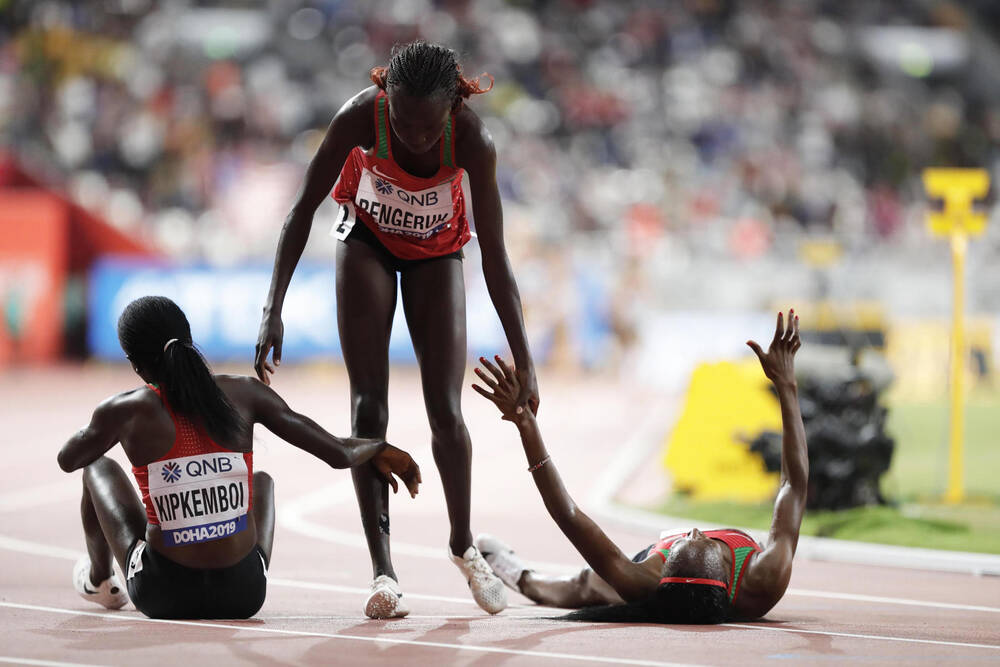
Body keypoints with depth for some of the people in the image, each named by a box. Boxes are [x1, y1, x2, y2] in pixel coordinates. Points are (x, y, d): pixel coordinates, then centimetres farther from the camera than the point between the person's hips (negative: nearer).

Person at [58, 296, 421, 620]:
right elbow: (339, 454, -2)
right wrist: (381, 448, 20)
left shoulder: (127, 412, -10)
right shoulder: (243, 394, -6)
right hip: (244, 595, 2)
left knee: (99, 468, 25)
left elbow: (67, 460, 11)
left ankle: (99, 579, 46)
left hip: (163, 596, -2)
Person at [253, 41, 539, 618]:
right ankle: (384, 571, -10)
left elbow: (495, 257, -29)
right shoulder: (361, 116, -35)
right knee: (369, 407, -10)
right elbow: (304, 208, -24)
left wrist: (524, 361, -29)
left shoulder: (472, 139, -35)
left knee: (446, 410, -5)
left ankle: (463, 545, 20)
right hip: (368, 239, 0)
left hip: (437, 250, 0)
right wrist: (273, 310, -30)